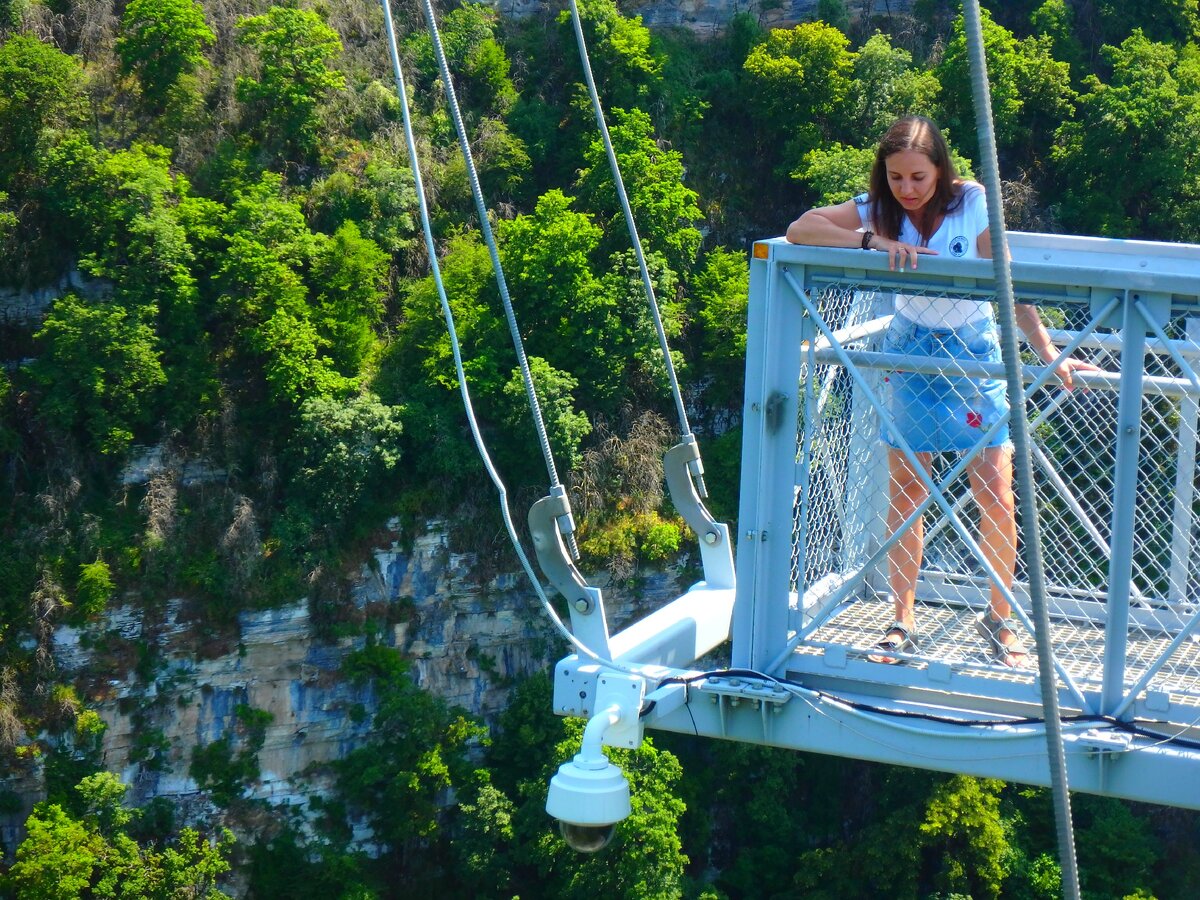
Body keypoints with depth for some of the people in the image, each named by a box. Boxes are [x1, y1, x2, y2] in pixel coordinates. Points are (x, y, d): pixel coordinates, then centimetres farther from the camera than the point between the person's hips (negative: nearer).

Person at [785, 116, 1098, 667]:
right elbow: (799, 229, -22)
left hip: (975, 351, -1)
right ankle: (903, 624, 11)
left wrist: (1049, 355, -22)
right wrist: (875, 241, -34)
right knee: (905, 492, 1)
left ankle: (999, 621, 8)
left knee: (995, 492, -8)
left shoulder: (973, 203, -14)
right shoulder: (877, 209, -10)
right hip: (910, 349, 2)